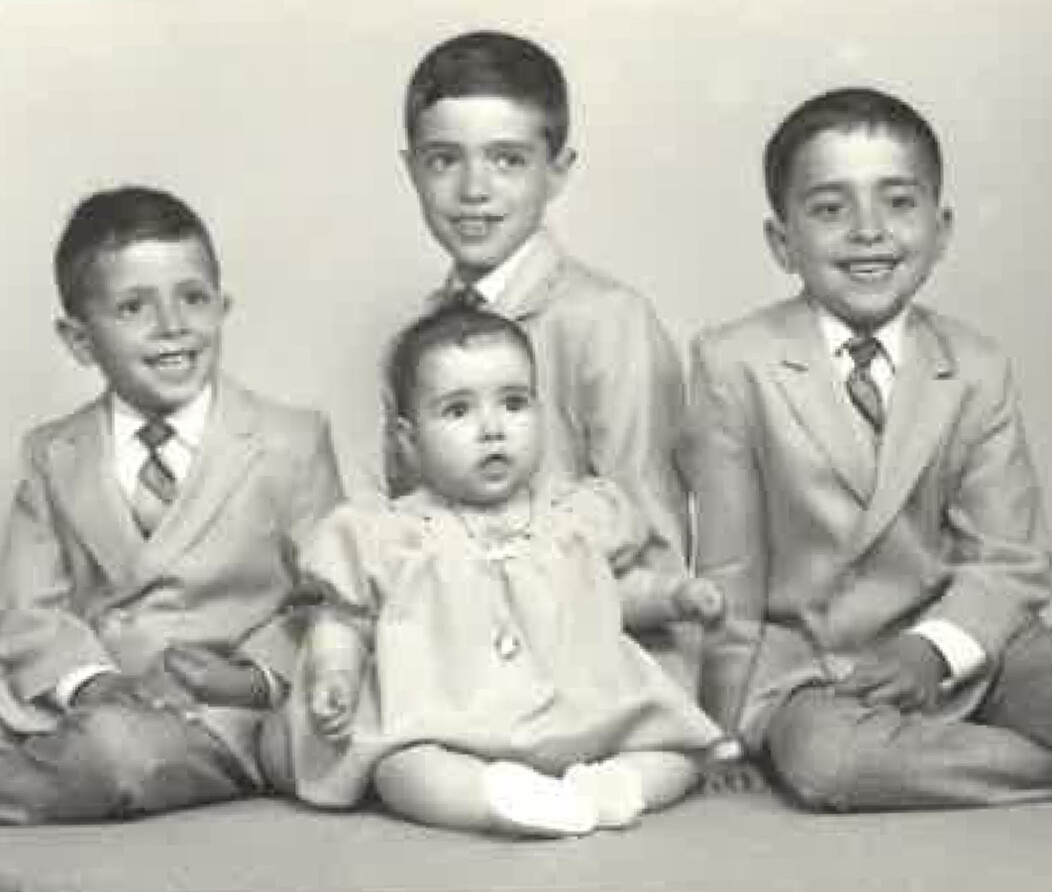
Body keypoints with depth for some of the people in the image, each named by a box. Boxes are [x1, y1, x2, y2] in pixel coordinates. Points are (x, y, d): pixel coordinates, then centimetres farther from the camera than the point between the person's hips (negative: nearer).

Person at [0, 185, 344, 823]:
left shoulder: (292, 443, 6)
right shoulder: (53, 456, 13)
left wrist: (259, 677, -15)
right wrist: (90, 681, -15)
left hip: (213, 720, -1)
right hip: (66, 700, 1)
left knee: (117, 746, -35)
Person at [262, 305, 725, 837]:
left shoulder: (580, 513, 10)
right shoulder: (394, 537, 3)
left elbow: (615, 583, 27)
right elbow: (344, 622, 8)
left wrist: (673, 595, 13)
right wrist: (333, 677, -9)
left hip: (584, 715, 4)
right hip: (448, 726, -3)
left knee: (681, 749, -12)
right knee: (399, 767, -33)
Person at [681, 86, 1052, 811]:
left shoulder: (978, 371, 1)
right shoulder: (733, 364, -5)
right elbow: (729, 570, -5)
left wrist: (935, 649, -20)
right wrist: (740, 721, -9)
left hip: (958, 653, 2)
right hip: (801, 663, -1)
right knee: (823, 759, -33)